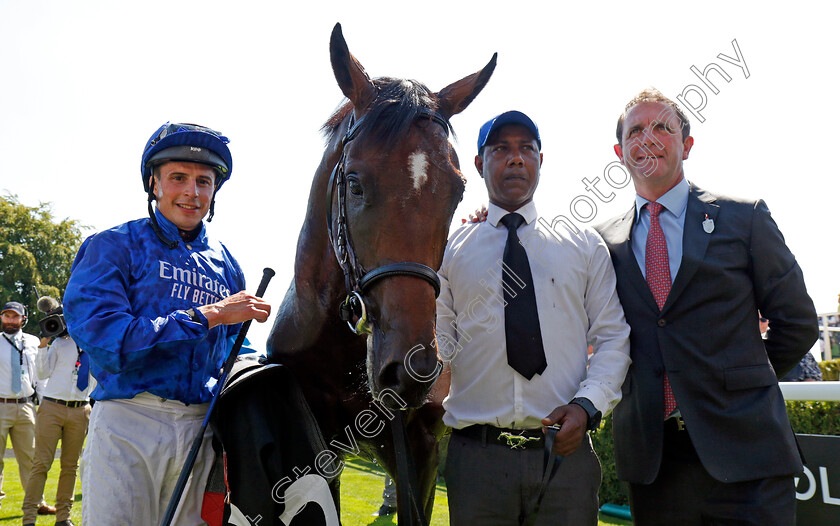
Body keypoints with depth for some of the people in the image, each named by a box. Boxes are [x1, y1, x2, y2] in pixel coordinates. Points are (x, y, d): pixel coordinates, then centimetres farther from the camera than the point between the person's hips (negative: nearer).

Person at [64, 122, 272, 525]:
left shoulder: (226, 265, 15)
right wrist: (208, 315, -17)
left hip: (199, 428, 4)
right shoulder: (113, 247, -1)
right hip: (128, 421, -4)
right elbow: (101, 338, -16)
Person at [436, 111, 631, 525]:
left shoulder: (586, 246, 11)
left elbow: (613, 336, 7)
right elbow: (441, 340, 8)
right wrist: (434, 380, -13)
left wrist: (587, 404, -7)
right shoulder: (450, 248, 9)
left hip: (565, 448, 1)